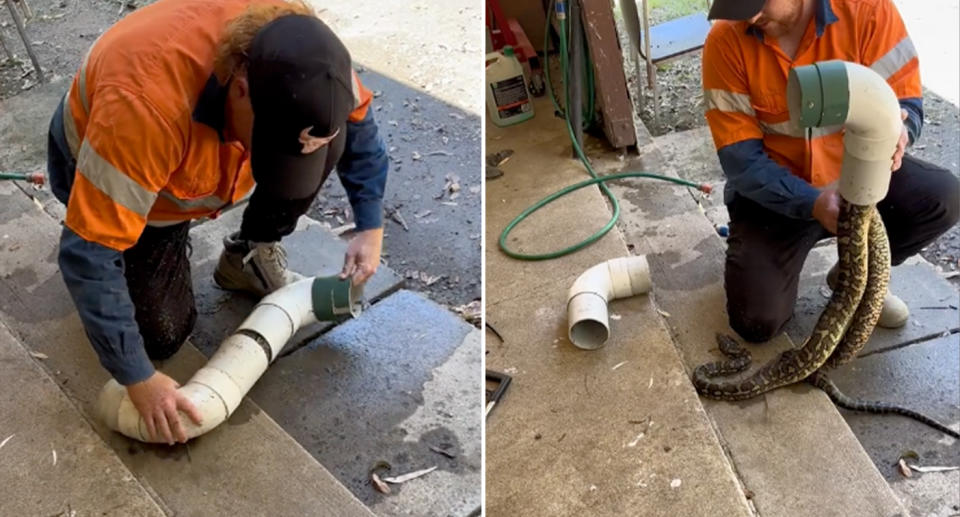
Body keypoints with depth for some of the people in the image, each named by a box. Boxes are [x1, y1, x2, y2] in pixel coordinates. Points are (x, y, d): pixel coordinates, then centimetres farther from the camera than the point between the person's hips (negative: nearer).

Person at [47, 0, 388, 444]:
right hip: (100, 168, -3)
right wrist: (139, 379, -35)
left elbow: (357, 116, -9)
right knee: (163, 335, -8)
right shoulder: (147, 104, -46)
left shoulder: (296, 49, -31)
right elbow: (89, 252, -39)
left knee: (325, 142, -21)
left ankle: (250, 256, 2)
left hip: (204, 156, 4)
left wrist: (371, 226, -14)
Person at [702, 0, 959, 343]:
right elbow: (741, 159, -19)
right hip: (775, 193, -1)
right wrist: (812, 203, -35)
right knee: (757, 322, -15)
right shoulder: (725, 42, -19)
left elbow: (906, 101, -13)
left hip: (855, 173, 2)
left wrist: (898, 133, -39)